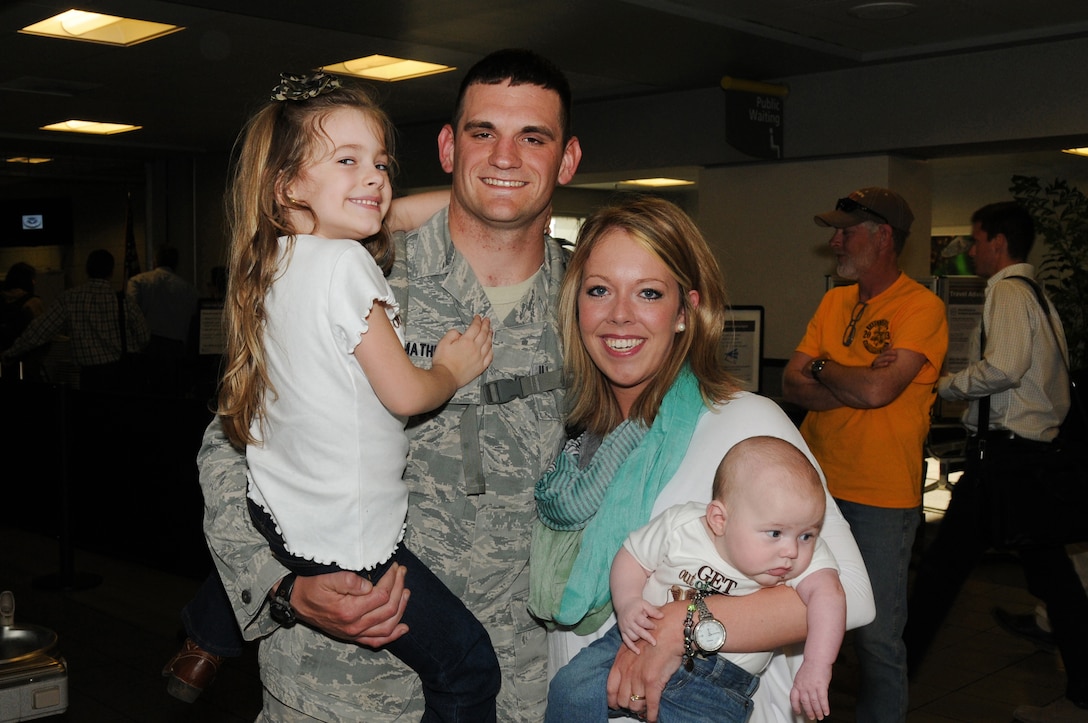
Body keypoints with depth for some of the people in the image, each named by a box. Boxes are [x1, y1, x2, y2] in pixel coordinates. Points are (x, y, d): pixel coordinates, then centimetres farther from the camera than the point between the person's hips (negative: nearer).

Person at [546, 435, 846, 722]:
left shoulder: (807, 557, -11)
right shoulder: (681, 527, -10)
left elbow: (827, 593, -27)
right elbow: (632, 556, 2)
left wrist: (816, 665, -41)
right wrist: (628, 603, -16)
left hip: (719, 684, 0)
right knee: (573, 688, -15)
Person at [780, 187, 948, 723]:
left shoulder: (921, 307, -9)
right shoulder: (834, 302, 11)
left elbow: (877, 390, -22)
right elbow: (792, 385, 3)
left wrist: (821, 367, -4)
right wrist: (855, 385, -12)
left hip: (882, 496, -6)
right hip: (814, 483, 6)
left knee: (877, 637, 1)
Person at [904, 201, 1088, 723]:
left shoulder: (1007, 291, -10)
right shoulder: (1040, 295, 19)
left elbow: (1003, 367, -24)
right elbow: (1042, 379, 19)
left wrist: (942, 385, -14)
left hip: (1005, 447, -10)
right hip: (1042, 443, 10)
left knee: (943, 562, -2)